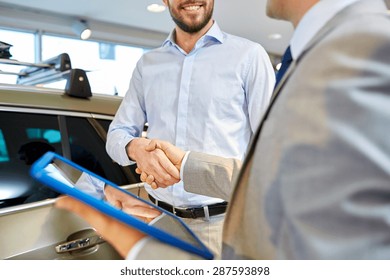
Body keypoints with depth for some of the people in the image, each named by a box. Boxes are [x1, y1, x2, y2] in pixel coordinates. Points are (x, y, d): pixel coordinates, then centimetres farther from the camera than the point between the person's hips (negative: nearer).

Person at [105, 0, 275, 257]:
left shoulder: (249, 55, -1)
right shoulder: (147, 64, 10)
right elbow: (117, 134, 10)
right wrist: (136, 147, -15)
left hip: (223, 223, -3)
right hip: (159, 219, 4)